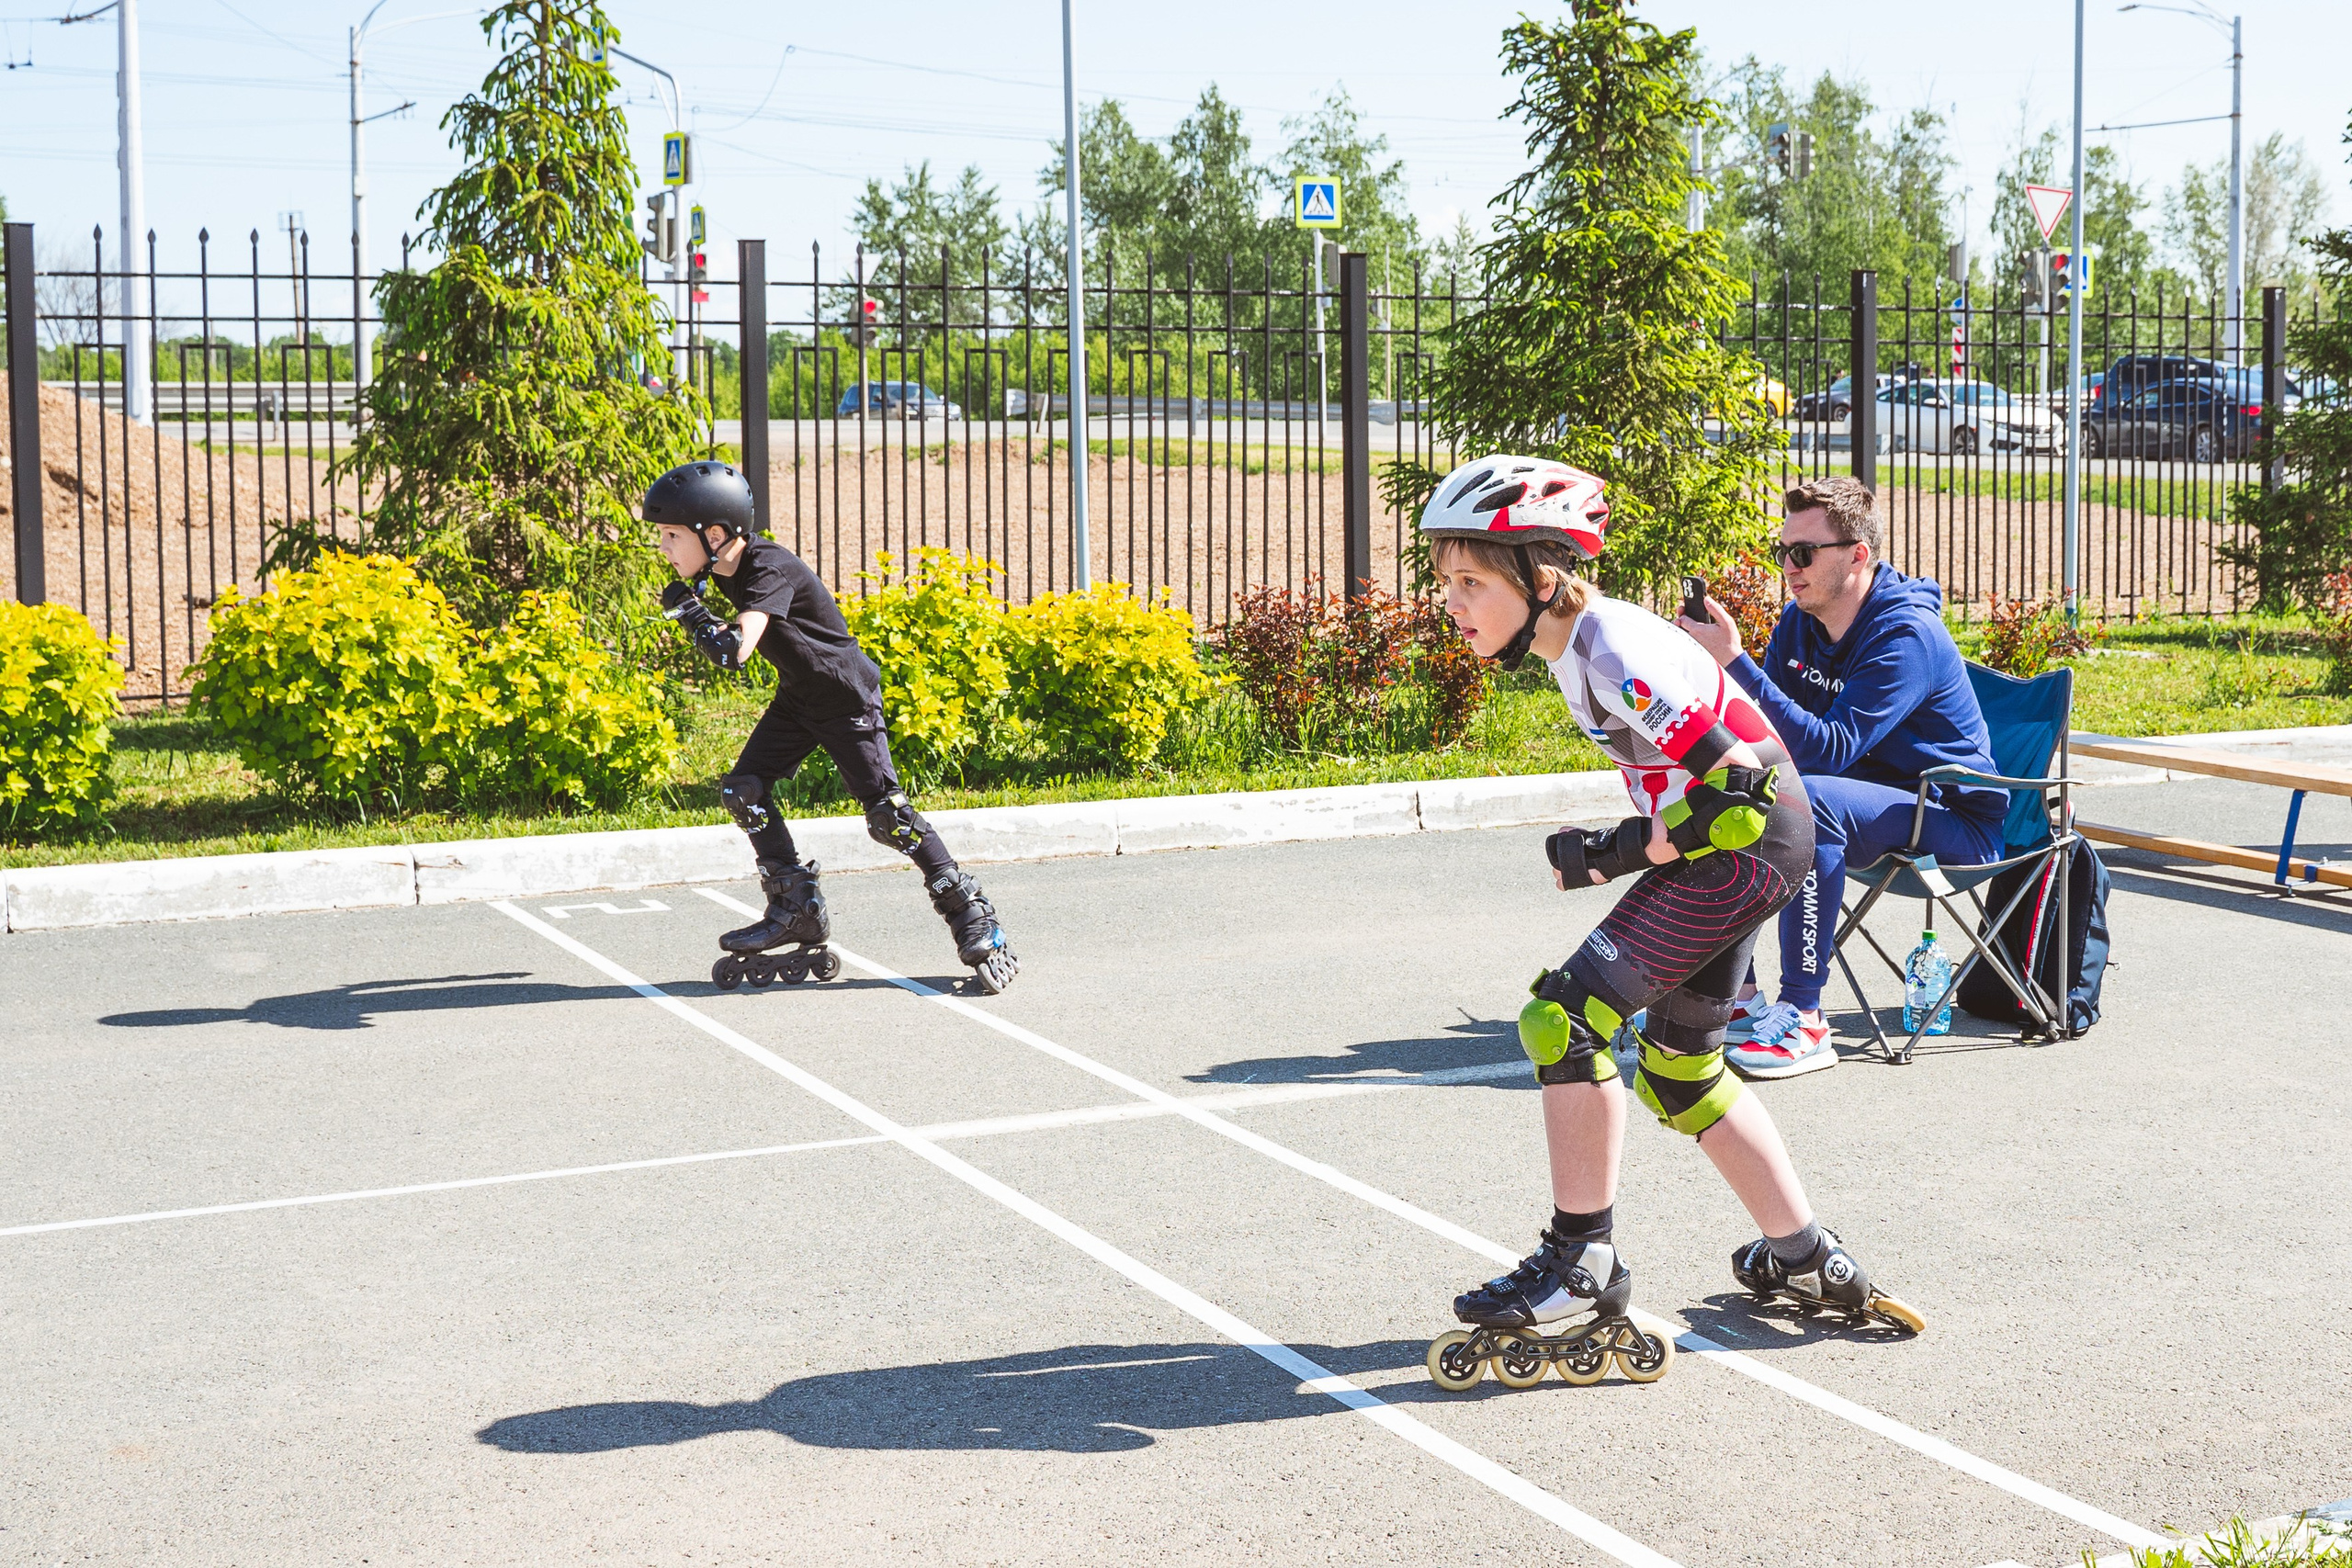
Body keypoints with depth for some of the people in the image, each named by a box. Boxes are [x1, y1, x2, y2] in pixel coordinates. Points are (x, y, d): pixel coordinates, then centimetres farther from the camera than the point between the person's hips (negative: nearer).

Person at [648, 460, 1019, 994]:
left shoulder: (771, 569, -29)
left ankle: (969, 911, 0)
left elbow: (734, 650, -39)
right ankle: (797, 909, 7)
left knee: (887, 814, -11)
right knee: (744, 789, -2)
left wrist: (686, 608, -24)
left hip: (848, 699, -9)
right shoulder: (731, 567, -2)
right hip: (796, 698, 9)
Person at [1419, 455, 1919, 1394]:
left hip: (1749, 845, -11)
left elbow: (1738, 791, -27)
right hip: (1741, 836, 11)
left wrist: (1619, 853, -19)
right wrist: (1628, 850, 12)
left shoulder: (1614, 656, -24)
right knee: (1677, 1069, 19)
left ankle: (1582, 1271, -7)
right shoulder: (1580, 642, 5)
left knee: (1566, 1018, -15)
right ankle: (1806, 1263, 29)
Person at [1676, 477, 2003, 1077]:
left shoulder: (1907, 634, -24)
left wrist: (1735, 662, -38)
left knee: (1809, 799, -35)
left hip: (1952, 820, -9)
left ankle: (1803, 1018, -31)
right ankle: (1736, 997, 1)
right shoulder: (1800, 622, 2)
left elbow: (1828, 750, -34)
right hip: (1856, 796, 9)